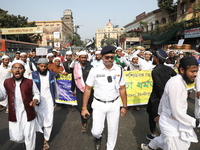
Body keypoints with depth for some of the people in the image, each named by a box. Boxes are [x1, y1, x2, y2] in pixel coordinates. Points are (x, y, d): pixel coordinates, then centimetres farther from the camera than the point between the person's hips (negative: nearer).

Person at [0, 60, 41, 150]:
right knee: (16, 138, 13)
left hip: (28, 114, -2)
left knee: (29, 136, 11)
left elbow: (36, 94, 3)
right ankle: (25, 140, 48)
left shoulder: (30, 82, -8)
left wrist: (35, 100, -16)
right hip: (14, 115, 2)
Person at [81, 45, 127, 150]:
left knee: (113, 131, 14)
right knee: (96, 131, 3)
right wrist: (84, 108, -4)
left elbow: (122, 89, 2)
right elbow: (88, 89, -4)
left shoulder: (119, 70, -5)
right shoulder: (95, 70, -10)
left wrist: (124, 106, 4)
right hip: (99, 105, -1)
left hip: (114, 104, 2)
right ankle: (98, 137, 42)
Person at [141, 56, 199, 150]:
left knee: (164, 139, 31)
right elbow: (177, 112, -27)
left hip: (174, 122, 10)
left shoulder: (179, 81, 3)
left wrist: (160, 114, 21)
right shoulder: (176, 84, -28)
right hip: (172, 124, -10)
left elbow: (163, 98, 12)